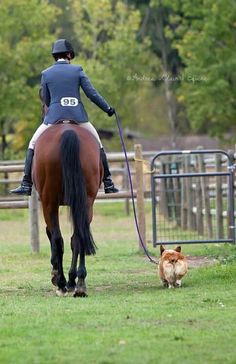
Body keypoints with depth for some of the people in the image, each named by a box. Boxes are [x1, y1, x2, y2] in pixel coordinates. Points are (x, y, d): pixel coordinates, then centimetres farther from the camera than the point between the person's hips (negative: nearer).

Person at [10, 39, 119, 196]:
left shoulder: (46, 74, 4)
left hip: (54, 117, -1)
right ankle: (108, 183, 17)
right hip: (78, 116, 1)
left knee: (33, 144, 15)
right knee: (97, 144, 20)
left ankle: (26, 185, 5)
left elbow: (46, 100, 11)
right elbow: (92, 94, -1)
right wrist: (108, 108, 11)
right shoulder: (78, 70, 2)